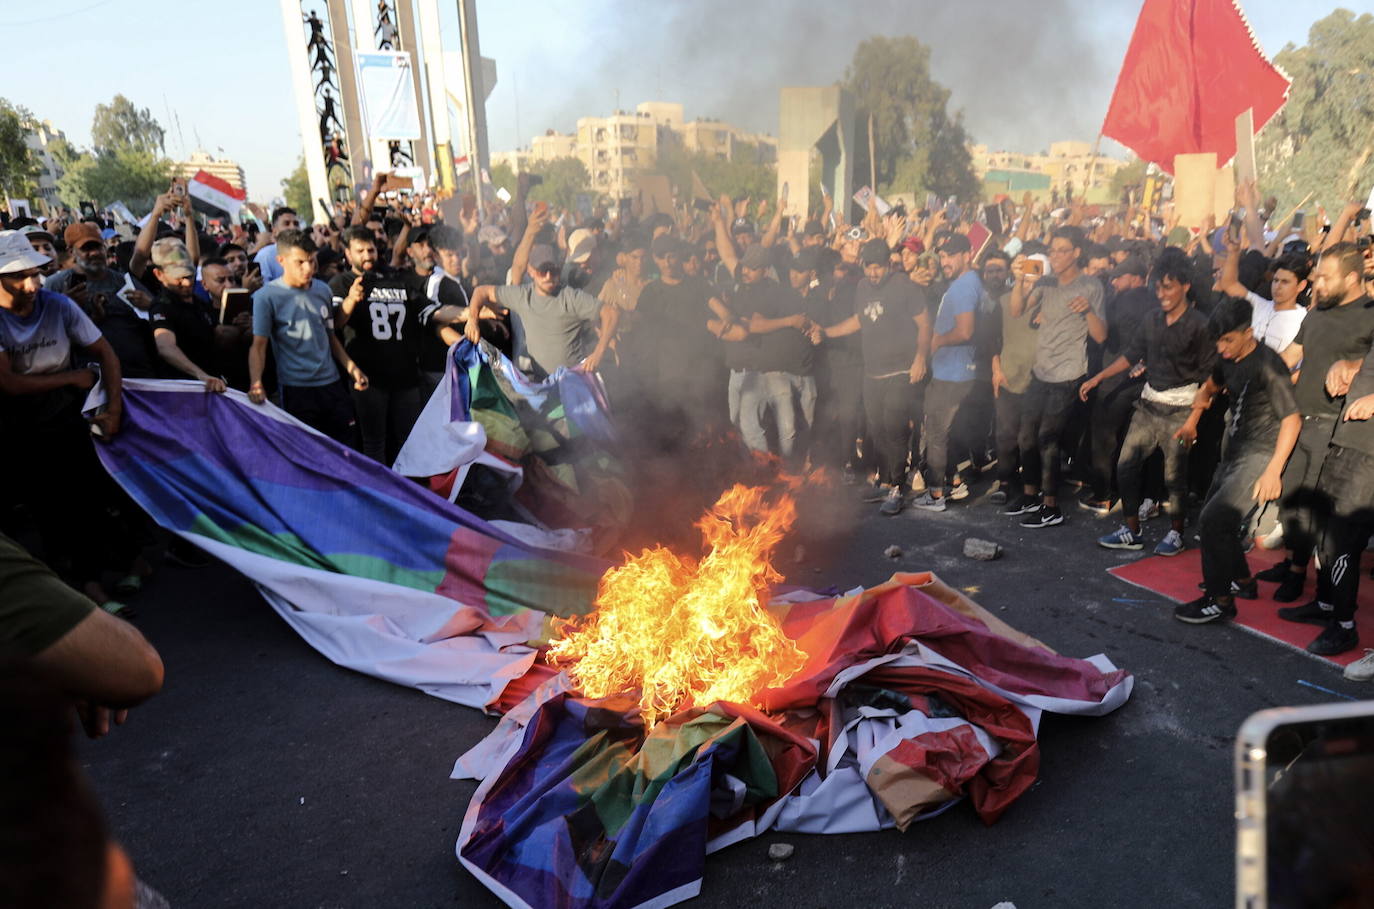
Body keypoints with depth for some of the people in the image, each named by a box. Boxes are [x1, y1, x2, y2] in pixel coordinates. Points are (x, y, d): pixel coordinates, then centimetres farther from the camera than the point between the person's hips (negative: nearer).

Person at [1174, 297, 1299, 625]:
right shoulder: (1227, 359, 6)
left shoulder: (1267, 365, -19)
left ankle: (1219, 602, -5)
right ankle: (1241, 579, 38)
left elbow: (1291, 419, -21)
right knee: (1214, 519, 17)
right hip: (1235, 451, 9)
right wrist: (1192, 419, 16)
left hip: (1260, 456, -9)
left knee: (1213, 521, -16)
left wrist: (1273, 471, -27)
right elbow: (1210, 387, 29)